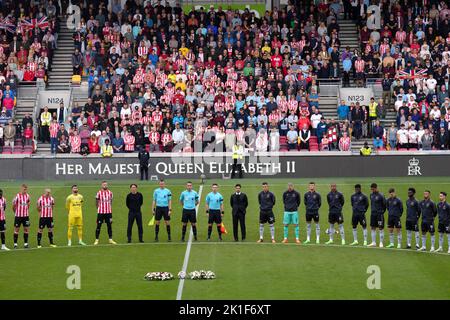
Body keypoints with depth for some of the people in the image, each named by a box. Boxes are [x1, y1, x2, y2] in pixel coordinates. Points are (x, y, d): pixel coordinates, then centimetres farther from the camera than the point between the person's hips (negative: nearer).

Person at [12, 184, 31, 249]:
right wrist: (16, 212, 7)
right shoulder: (17, 196, -11)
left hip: (26, 215, 4)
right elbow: (13, 206, -2)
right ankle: (15, 244, 7)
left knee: (26, 229, 4)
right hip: (18, 215, -4)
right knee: (16, 229, 2)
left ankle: (25, 243, 12)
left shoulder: (27, 196, 3)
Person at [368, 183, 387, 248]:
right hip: (373, 214, 6)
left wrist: (382, 212, -3)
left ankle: (381, 243, 2)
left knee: (380, 228, -3)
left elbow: (384, 204, -6)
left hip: (379, 214, -6)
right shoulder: (371, 195, 8)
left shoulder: (380, 195, -12)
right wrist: (372, 210, 13)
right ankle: (374, 243, 15)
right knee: (373, 228, 8)